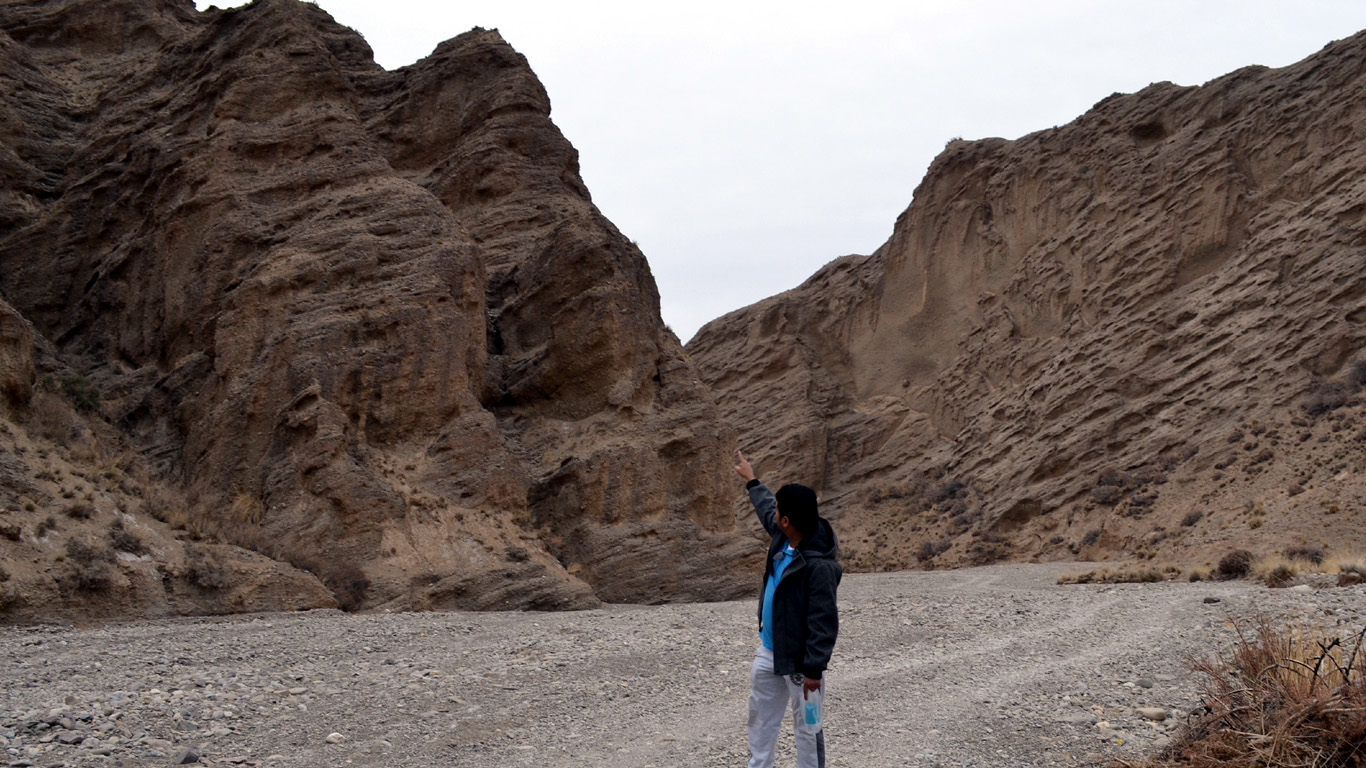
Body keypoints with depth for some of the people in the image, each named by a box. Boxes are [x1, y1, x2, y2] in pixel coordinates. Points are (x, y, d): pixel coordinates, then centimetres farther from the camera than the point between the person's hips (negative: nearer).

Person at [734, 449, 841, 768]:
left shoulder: (819, 566, -29)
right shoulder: (783, 536, -4)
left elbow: (823, 622, -27)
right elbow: (766, 508, 21)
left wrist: (814, 669, -26)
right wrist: (751, 482, 34)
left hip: (799, 659, -9)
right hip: (770, 649, 9)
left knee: (806, 726, 4)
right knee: (761, 715, 20)